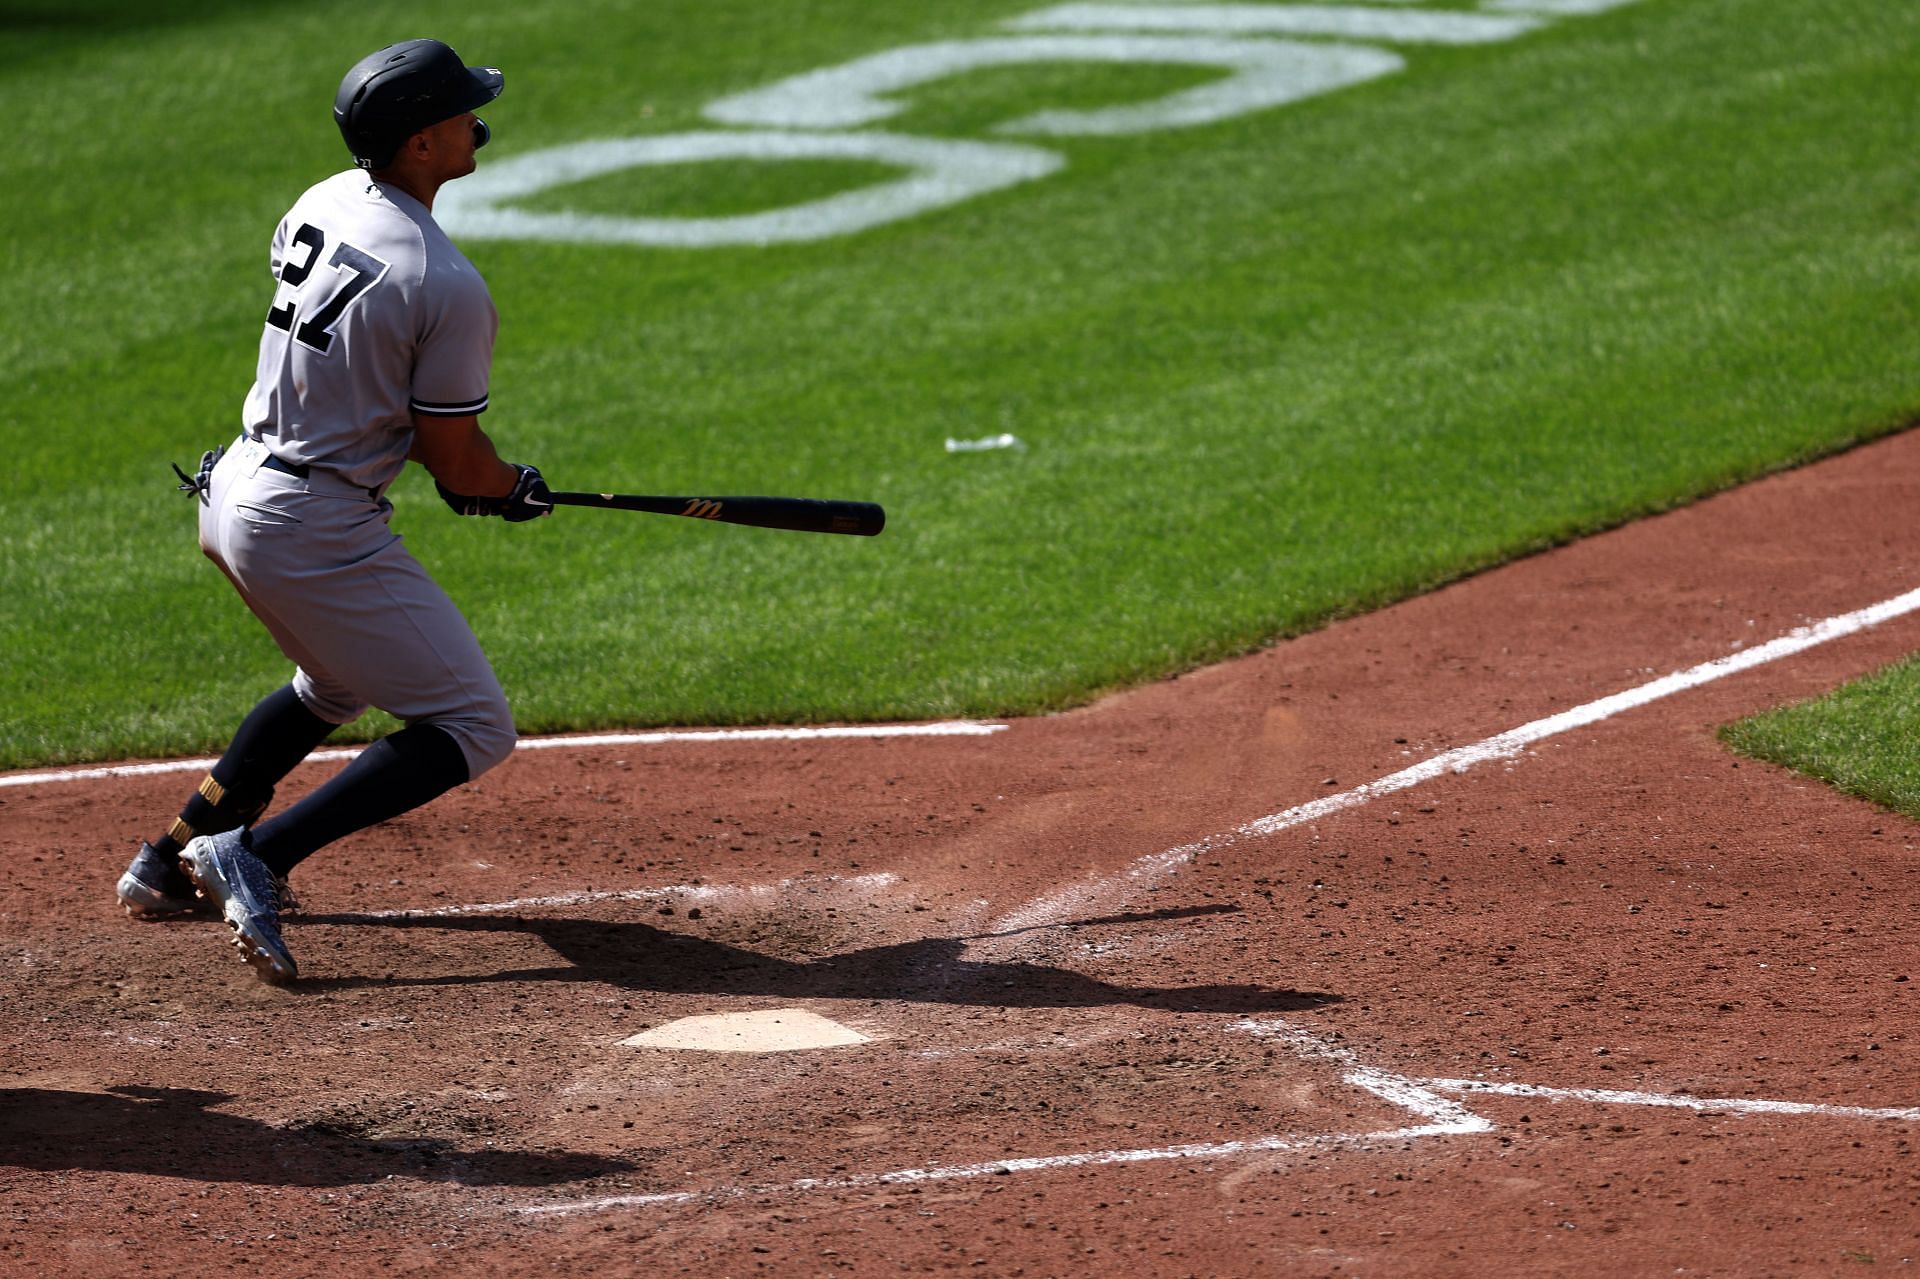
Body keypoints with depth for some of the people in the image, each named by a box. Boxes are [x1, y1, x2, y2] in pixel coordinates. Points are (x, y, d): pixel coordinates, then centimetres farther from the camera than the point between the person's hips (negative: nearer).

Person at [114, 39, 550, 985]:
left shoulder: (321, 204, 4)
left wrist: (466, 469, 18)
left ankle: (169, 866, 34)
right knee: (473, 729, -2)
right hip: (316, 533, -9)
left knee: (336, 685, 32)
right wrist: (515, 493, 11)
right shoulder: (446, 286, -21)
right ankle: (254, 859, -14)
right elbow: (457, 462, -12)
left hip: (234, 491, 9)